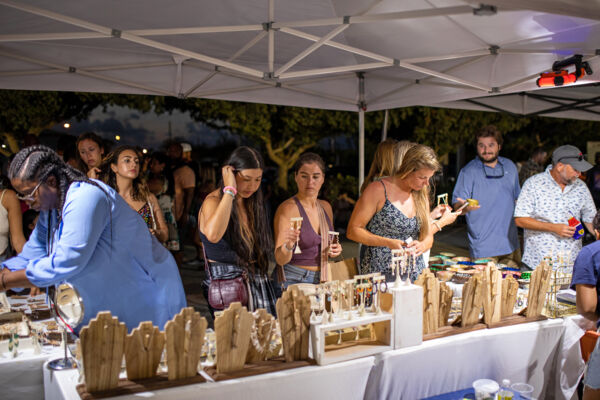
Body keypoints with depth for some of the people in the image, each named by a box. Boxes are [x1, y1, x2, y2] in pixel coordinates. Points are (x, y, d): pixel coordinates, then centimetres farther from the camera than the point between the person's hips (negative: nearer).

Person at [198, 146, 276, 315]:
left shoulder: (252, 203, 11)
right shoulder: (213, 202, -8)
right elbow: (213, 235, -32)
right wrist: (229, 190, -24)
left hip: (258, 281, 6)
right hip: (227, 282, -5)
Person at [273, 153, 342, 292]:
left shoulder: (326, 207, 8)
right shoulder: (287, 208, -12)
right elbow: (280, 259, -17)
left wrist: (335, 250, 4)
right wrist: (288, 245, -37)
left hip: (322, 280, 5)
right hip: (295, 281, -5)